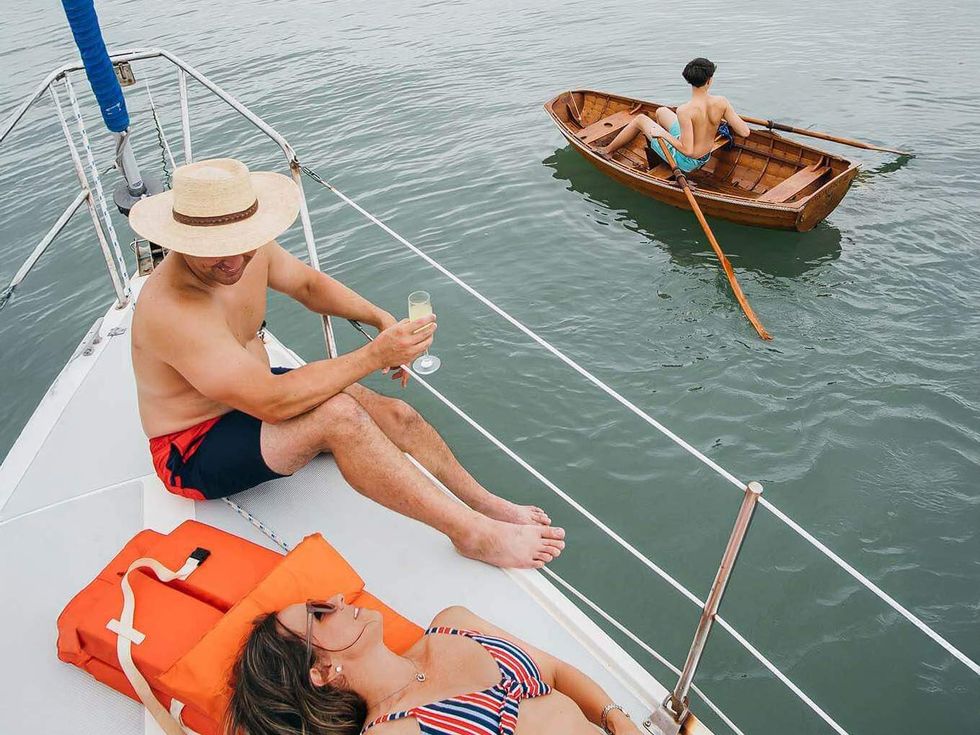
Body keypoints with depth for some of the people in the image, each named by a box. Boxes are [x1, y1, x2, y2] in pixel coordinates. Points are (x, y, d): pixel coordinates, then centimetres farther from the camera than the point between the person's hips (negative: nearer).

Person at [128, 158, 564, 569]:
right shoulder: (171, 309, -34)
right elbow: (273, 403, -38)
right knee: (338, 416, -32)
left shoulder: (252, 250, -10)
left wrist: (381, 318, -7)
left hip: (251, 396, 8)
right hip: (195, 451, -8)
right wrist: (374, 356, -36)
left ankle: (490, 505, 14)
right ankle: (474, 534, -24)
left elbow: (308, 284, 10)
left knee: (397, 416, -4)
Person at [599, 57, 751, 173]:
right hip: (705, 158, 6)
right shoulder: (721, 102, -17)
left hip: (685, 162, -6)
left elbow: (687, 150, -33)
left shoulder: (684, 111, -33)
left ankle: (608, 151, 30)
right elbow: (745, 132, -12)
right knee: (661, 111, 22)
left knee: (640, 119, 10)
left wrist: (663, 133, -20)